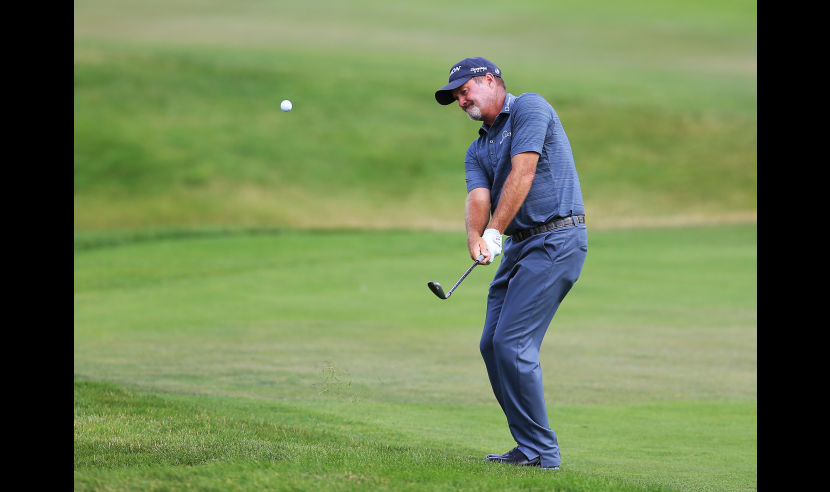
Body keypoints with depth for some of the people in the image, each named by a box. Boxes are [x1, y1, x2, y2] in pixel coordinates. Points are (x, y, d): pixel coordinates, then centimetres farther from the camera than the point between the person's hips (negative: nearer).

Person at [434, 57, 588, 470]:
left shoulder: (528, 108, -5)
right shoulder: (478, 150, 19)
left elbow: (522, 173, -16)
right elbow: (478, 197, 0)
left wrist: (495, 232, -21)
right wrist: (475, 239, -22)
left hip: (556, 239, -9)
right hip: (519, 247, 9)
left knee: (512, 343, -15)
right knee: (492, 345, 5)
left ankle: (540, 452, -10)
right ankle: (529, 446, 11)